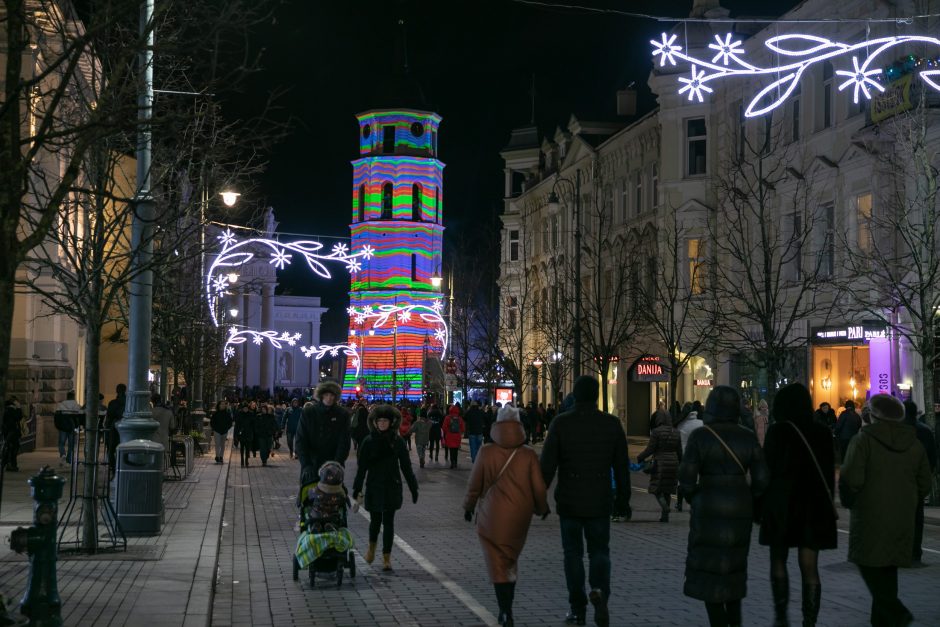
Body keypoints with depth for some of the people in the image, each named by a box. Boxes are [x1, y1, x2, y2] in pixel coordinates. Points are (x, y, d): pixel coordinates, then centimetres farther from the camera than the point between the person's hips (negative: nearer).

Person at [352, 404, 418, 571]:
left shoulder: (397, 441, -1)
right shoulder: (369, 442, -3)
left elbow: (406, 466, 3)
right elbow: (361, 468, -1)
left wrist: (414, 489, 3)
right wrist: (357, 490, -5)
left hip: (392, 487, 0)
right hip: (374, 487, 0)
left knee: (388, 521, 0)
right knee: (375, 520, 8)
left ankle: (387, 557, 5)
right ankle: (372, 546, 37)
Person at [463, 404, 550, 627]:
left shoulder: (486, 452, -9)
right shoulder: (529, 454, -6)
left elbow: (474, 485, -2)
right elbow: (539, 488, -2)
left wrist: (469, 507, 16)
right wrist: (542, 508, 17)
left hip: (492, 517, -2)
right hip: (519, 516, 2)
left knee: (498, 564, 3)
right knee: (511, 560, 20)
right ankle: (506, 609, 26)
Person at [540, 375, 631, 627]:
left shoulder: (561, 423, -8)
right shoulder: (611, 424, -2)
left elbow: (547, 464, -8)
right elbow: (622, 467, 3)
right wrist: (623, 499, 13)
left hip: (569, 502, -1)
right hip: (600, 502, 1)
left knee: (573, 553, 10)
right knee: (599, 551, 13)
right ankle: (599, 590, -13)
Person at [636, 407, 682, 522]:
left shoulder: (656, 432, -10)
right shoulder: (676, 432, 6)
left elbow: (650, 449, -11)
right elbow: (679, 452, 8)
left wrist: (639, 457, 4)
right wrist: (680, 465, 21)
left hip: (660, 464, -5)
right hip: (673, 463, 5)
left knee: (657, 489, 2)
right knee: (667, 489, 14)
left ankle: (665, 507, -24)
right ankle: (665, 516, 12)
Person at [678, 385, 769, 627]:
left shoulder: (700, 436, -10)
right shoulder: (748, 437, 0)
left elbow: (686, 476, -15)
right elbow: (761, 479, -2)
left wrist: (691, 497, 5)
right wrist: (748, 500, 14)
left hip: (709, 511, -4)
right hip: (740, 509, 4)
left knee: (709, 570, 5)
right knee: (733, 566, 21)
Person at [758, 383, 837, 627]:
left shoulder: (777, 431, -9)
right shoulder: (823, 432, 3)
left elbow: (767, 471, -9)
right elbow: (830, 472, 8)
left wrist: (760, 507, -1)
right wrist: (827, 506, 17)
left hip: (782, 505, -3)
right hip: (816, 506, 3)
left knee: (778, 561, 14)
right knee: (809, 567, 5)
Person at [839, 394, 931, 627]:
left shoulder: (864, 439, -9)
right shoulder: (914, 443, 9)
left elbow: (851, 479, -15)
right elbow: (924, 484, 12)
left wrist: (848, 502, 3)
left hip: (870, 517, -6)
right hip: (903, 520, 6)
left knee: (869, 567, -1)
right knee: (888, 570, 13)